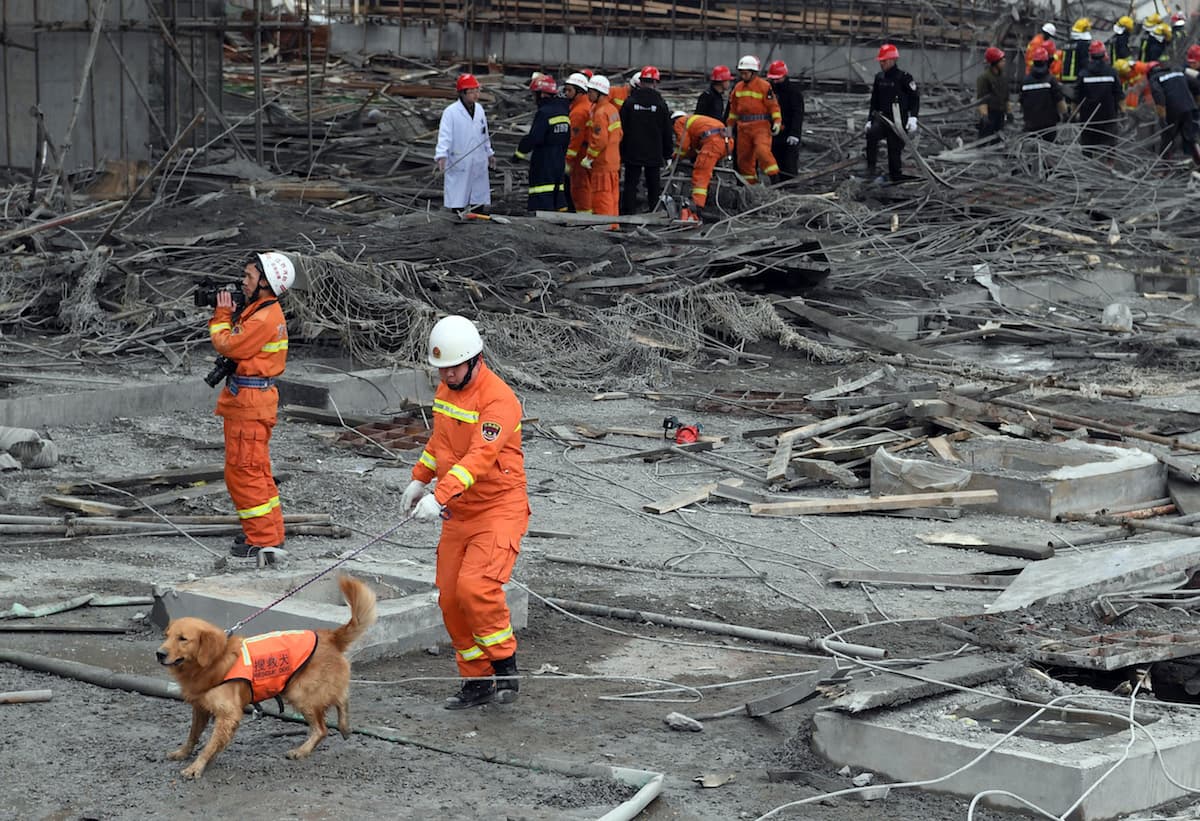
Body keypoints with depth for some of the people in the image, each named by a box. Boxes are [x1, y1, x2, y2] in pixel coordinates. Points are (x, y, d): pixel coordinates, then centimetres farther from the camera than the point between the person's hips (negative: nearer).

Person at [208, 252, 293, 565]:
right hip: (248, 400, 11)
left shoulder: (264, 318, -20)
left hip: (249, 401, -11)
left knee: (243, 471, -7)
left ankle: (263, 541, -4)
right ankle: (270, 533, 27)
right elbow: (239, 342, 15)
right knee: (257, 470, 18)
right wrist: (227, 315, 5)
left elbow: (228, 346, -16)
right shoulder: (264, 311, 12)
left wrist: (221, 315, -3)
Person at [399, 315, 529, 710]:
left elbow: (480, 457, -33)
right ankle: (476, 681, 18)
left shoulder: (499, 400, -21)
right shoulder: (446, 389, 7)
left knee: (476, 585, -23)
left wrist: (439, 497, -42)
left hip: (499, 509, -8)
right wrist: (419, 479, 20)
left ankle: (505, 667, -4)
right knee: (450, 597, 5)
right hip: (458, 512, 8)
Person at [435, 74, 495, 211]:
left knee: (479, 200, 11)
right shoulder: (451, 112, -12)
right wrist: (441, 156, -32)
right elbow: (444, 136, -19)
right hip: (458, 166, -6)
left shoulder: (479, 109, 8)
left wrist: (489, 153, 28)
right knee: (458, 202, -3)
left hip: (479, 165, 6)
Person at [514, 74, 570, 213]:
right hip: (559, 164, 9)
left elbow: (533, 138, -19)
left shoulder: (544, 113, -15)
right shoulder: (563, 112, 12)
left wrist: (519, 152, -5)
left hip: (543, 165, -9)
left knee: (542, 205, -11)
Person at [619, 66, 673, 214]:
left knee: (631, 184, 4)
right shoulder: (661, 104, -4)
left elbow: (622, 129, 0)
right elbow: (667, 132, 1)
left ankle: (628, 212, 0)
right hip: (654, 153, 0)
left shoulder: (630, 102, -3)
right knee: (654, 185, 10)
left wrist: (621, 151, 7)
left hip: (632, 152, 0)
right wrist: (668, 154, 10)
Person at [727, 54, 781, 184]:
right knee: (744, 156, 6)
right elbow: (734, 108, 21)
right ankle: (750, 183, 16)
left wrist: (777, 122, -16)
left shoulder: (764, 86, -7)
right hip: (743, 127, 6)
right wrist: (730, 125, 22)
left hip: (761, 126, -6)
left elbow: (773, 105, -8)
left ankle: (775, 177, -15)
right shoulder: (738, 87, 12)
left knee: (762, 151, -23)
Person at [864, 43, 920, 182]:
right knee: (871, 134, -27)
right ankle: (870, 167, -20)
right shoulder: (879, 77, 10)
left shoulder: (904, 77, -8)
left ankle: (895, 178, 14)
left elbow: (915, 98, -7)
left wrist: (913, 118, -19)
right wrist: (870, 120, 16)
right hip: (882, 118, 4)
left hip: (899, 121, -4)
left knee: (894, 150, 0)